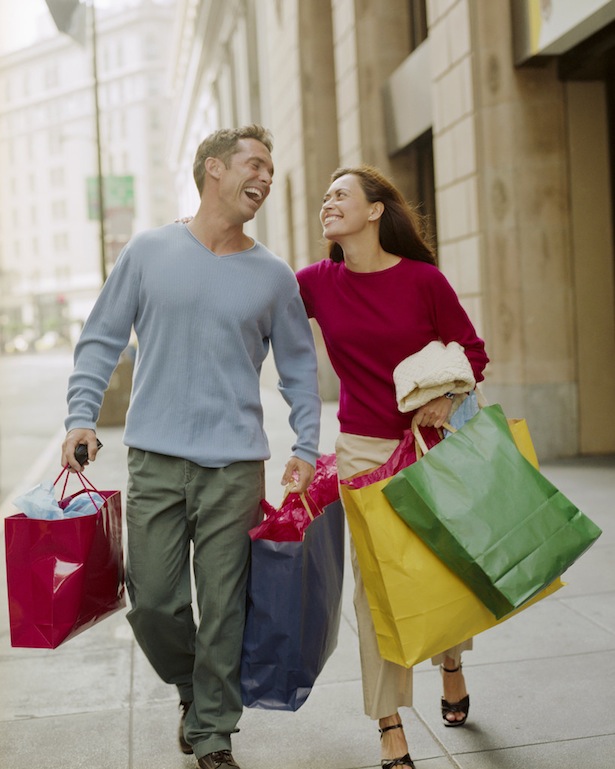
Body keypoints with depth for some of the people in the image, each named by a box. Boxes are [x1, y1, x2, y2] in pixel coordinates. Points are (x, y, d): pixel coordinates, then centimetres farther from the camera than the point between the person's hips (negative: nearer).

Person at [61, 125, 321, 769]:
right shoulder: (148, 252, 5)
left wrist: (306, 448, 2)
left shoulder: (273, 275, 7)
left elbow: (298, 368, 12)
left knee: (223, 608, 3)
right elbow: (101, 340, 8)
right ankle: (191, 687, 34)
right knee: (151, 600, 3)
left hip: (236, 467, 0)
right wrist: (82, 417, -3)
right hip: (154, 459, 0)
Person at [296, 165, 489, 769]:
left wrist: (447, 399, -15)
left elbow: (471, 350, 0)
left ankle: (451, 664, 46)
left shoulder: (423, 279, -7)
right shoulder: (318, 282, 0)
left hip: (430, 446, -1)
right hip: (362, 449, 1)